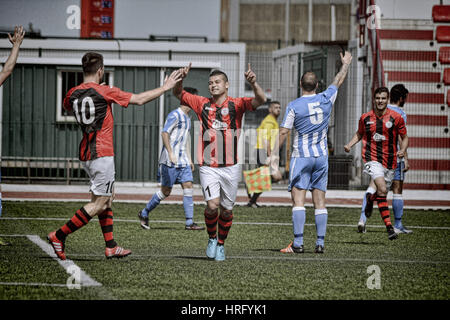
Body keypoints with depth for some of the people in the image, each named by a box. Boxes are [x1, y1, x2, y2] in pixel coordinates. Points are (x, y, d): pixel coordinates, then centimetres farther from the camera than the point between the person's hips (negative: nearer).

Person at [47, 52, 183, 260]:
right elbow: (139, 100, -8)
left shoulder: (73, 94, 5)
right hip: (102, 153, -8)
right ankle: (59, 236, -8)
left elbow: (67, 105, 31)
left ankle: (111, 246, 12)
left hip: (85, 154, 8)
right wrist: (165, 87, 4)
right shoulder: (104, 92, -13)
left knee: (107, 198, 15)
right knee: (99, 203, -4)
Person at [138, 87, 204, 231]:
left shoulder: (187, 118, 18)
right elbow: (164, 133, -21)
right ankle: (144, 213, 16)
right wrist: (170, 153, -28)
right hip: (170, 161, -8)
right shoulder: (175, 115, -11)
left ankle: (189, 222, -6)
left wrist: (189, 160, 23)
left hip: (182, 161, 8)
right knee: (166, 191, -3)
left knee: (188, 186, -4)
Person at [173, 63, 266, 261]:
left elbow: (260, 100, -14)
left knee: (226, 210, 8)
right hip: (208, 168, 0)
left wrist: (253, 83, -34)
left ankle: (221, 244, 29)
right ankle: (211, 239, 9)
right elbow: (178, 94, 13)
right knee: (212, 205, -16)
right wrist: (180, 79, -8)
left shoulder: (236, 105, 0)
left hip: (230, 168, 0)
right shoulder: (202, 104, 6)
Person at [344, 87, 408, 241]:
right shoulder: (365, 118, 3)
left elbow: (405, 137, 7)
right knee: (382, 189, -22)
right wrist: (349, 145, 2)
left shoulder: (396, 117, -1)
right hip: (372, 159, -2)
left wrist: (402, 150, -12)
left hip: (390, 161, 2)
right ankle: (389, 226, -20)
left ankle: (370, 198, 49)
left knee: (382, 192, 11)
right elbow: (359, 134, 20)